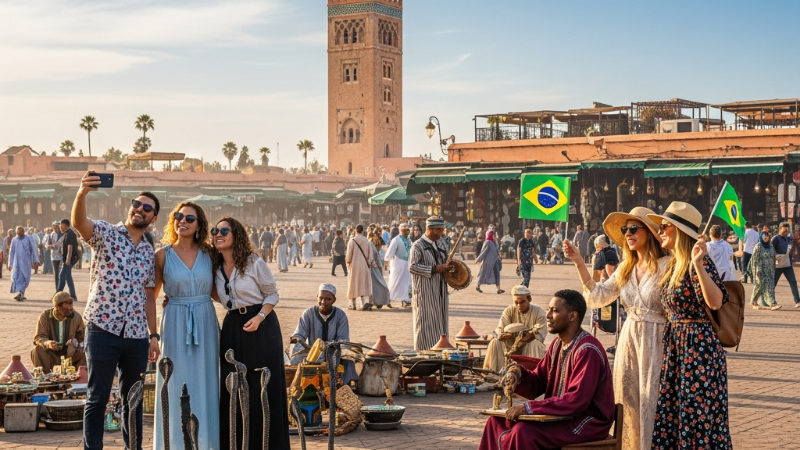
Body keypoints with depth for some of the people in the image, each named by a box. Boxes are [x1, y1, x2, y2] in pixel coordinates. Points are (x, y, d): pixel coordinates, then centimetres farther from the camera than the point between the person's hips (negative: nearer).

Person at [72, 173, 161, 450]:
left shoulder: (149, 253, 14)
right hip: (103, 329, -5)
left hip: (137, 334, 5)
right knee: (98, 398, 0)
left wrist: (154, 335, 12)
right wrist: (82, 193, -43)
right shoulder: (105, 233, -1)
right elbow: (78, 222, -23)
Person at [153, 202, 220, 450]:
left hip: (205, 323, 2)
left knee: (204, 383, 6)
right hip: (175, 324, -2)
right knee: (176, 384, 1)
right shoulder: (163, 254, 0)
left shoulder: (208, 253, 4)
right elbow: (152, 293, 6)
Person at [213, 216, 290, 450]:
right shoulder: (215, 267, 5)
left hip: (261, 327, -5)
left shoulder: (254, 263, -9)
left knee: (264, 387, -2)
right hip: (232, 328, 5)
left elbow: (272, 294, -3)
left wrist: (260, 317, -19)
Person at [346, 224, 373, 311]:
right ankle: (366, 302, -16)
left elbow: (349, 254, -9)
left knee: (354, 284, 8)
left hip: (354, 265, -2)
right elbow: (370, 255, 3)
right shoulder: (366, 241, -1)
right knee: (365, 284, 3)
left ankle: (352, 304, 16)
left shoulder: (352, 241, -11)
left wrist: (348, 262, 6)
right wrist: (369, 263, 12)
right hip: (364, 266, 2)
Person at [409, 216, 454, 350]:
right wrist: (434, 269, -20)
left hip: (440, 290, 7)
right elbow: (412, 267, -18)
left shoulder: (441, 243, 12)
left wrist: (449, 266, 2)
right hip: (425, 292, -7)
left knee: (440, 323, 9)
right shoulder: (418, 246, -10)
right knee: (426, 324, -4)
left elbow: (447, 259, 26)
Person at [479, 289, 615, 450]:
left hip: (589, 422, -9)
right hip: (564, 415, 9)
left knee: (524, 431, -29)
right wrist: (518, 374, -11)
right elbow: (537, 385, 12)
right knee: (497, 422, 0)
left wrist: (529, 407, -26)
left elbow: (577, 400, -27)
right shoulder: (557, 344, 9)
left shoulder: (587, 350, -20)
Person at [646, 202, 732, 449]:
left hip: (698, 346, -9)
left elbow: (716, 302, -28)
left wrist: (698, 265, -36)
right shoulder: (673, 265, 12)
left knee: (699, 416, -2)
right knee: (670, 414, 11)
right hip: (674, 345, 9)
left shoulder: (698, 263, -13)